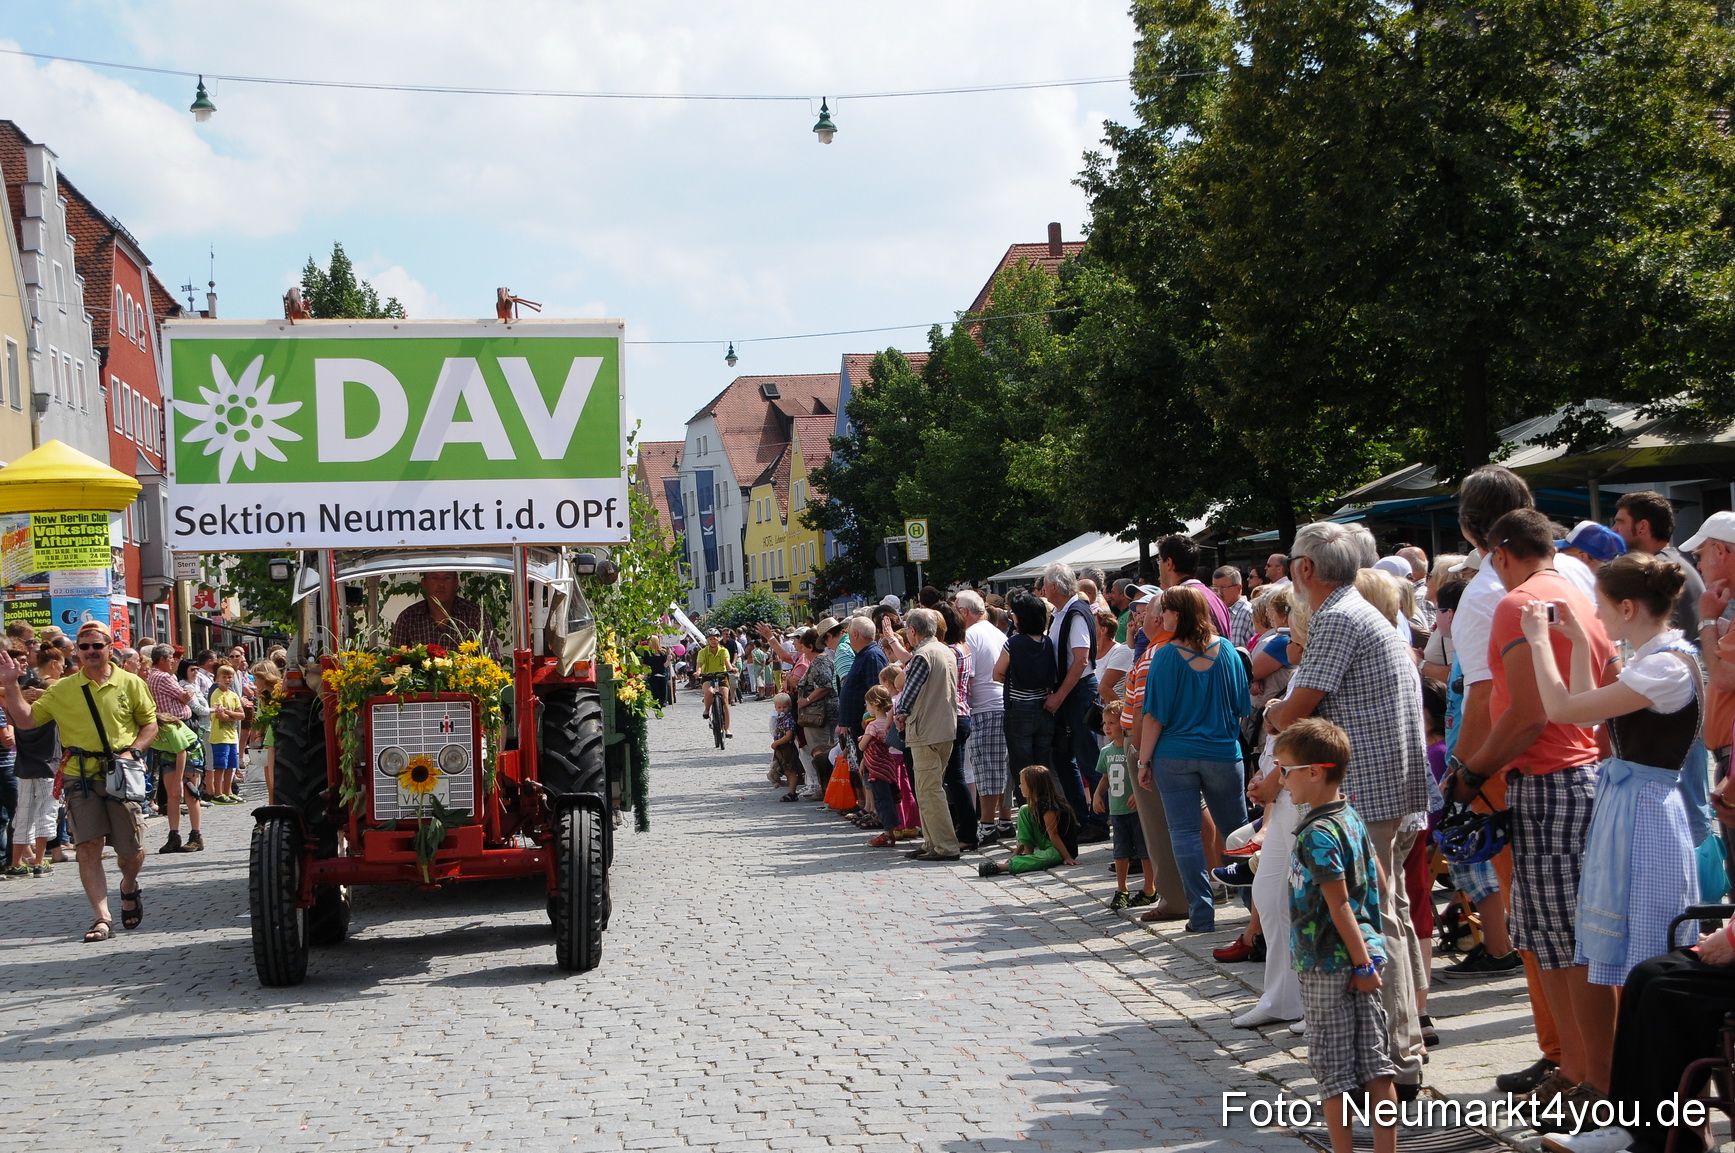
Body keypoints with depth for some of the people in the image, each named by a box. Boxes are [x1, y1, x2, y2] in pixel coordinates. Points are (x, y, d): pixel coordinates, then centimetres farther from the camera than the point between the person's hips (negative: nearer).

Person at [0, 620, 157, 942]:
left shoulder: (131, 684, 4)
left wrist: (132, 752, -8)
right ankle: (102, 918, -6)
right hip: (81, 775, 0)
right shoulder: (62, 689, 7)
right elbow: (26, 719, 4)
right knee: (87, 847, -8)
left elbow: (150, 725, 8)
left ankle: (129, 888, 37)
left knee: (131, 848, 4)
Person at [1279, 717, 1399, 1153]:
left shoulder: (1317, 834, -19)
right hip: (1362, 957, 8)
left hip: (1327, 967, -8)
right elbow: (1380, 879, 15)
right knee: (1376, 1065, 9)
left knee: (1333, 1068, 2)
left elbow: (1339, 905, -20)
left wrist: (1361, 962, -17)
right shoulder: (1352, 817, 7)